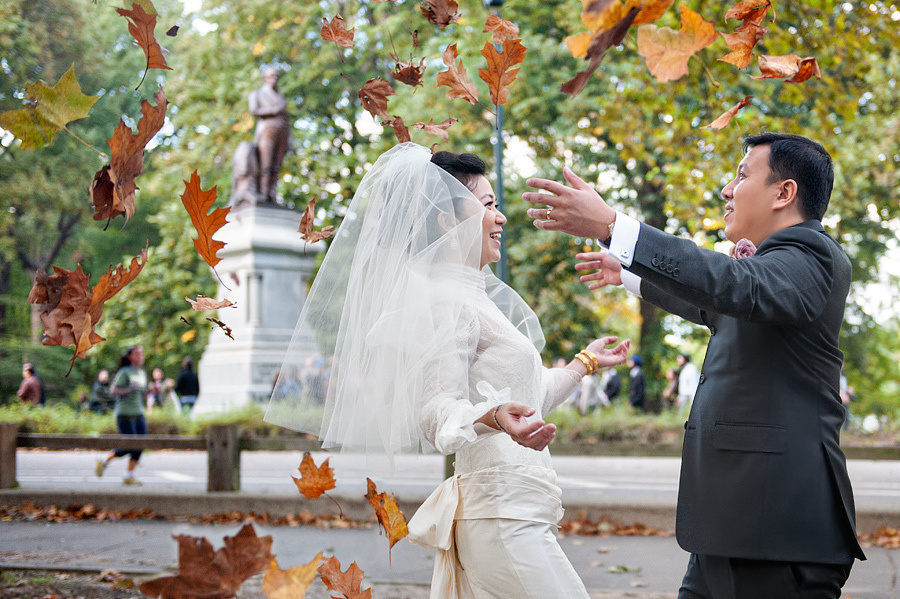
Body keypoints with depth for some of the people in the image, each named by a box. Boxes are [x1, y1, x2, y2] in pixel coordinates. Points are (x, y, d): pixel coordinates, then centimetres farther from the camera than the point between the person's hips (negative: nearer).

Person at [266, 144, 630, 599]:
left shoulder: (476, 297, 18)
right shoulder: (448, 298, -12)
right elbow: (439, 416, -21)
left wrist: (585, 362, 37)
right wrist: (495, 418, -40)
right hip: (504, 519, -10)